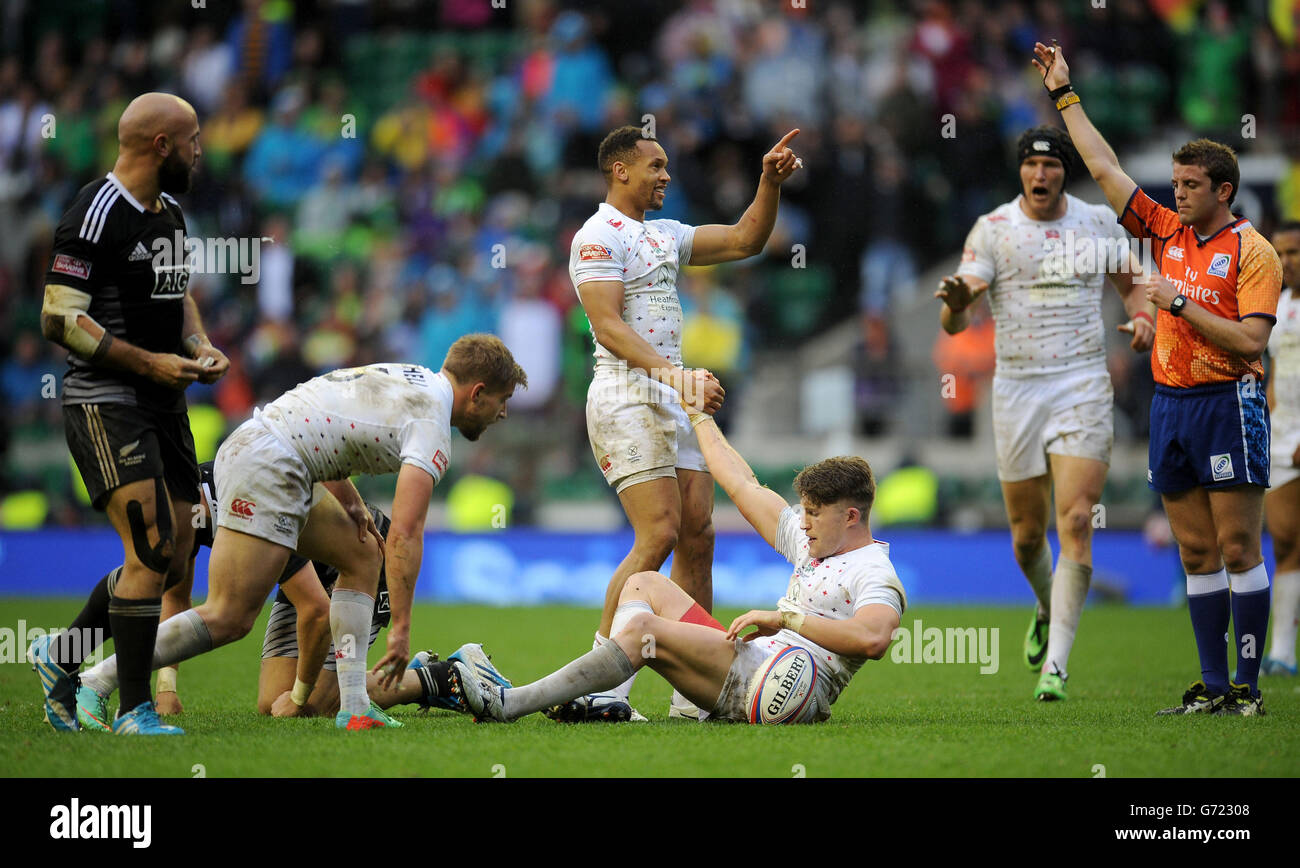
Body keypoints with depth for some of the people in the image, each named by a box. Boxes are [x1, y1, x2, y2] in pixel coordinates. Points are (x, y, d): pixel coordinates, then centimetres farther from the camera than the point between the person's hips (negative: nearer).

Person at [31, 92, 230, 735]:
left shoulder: (170, 211, 14)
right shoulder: (96, 213, -15)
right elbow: (58, 317, -18)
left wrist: (200, 347, 8)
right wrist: (149, 362, -19)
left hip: (164, 404, 9)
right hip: (105, 402, -9)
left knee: (173, 559, 9)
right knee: (152, 550, -17)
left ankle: (61, 657, 26)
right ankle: (134, 711, -10)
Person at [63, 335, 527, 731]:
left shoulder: (406, 377, 21)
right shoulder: (432, 427, -7)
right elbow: (405, 534, -15)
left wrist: (350, 503, 19)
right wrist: (401, 628, -12)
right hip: (267, 468, -11)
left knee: (363, 555, 15)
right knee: (228, 618, -14)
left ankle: (353, 705, 9)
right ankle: (93, 684, -16)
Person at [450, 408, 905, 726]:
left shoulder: (874, 573, -5)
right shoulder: (813, 545, 22)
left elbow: (873, 638, -28)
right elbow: (744, 488, 30)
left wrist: (785, 618, -24)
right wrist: (698, 413, 36)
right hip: (749, 668, 10)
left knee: (643, 628, -24)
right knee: (645, 585, 12)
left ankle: (509, 704, -27)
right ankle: (602, 692, -14)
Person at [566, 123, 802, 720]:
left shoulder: (665, 235, 20)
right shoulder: (598, 237, -7)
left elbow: (745, 241, 23)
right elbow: (608, 327, -17)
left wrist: (770, 183, 8)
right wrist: (675, 375, -26)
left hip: (673, 400, 9)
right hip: (626, 396, -9)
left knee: (698, 535, 3)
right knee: (659, 534, -17)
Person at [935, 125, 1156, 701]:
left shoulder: (1098, 222, 6)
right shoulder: (993, 229, -1)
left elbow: (1132, 284, 21)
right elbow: (953, 323, -9)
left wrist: (1143, 317, -2)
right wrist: (956, 302, -34)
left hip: (1084, 387, 0)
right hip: (1017, 389, 0)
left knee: (1075, 524, -14)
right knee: (1027, 534, 8)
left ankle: (1055, 663, -13)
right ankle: (1047, 609, 41)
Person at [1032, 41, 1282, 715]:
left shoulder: (1252, 252, -6)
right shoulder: (1169, 233, 11)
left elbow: (1250, 340, -14)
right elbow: (1105, 168, 16)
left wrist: (1181, 303, -14)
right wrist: (1064, 95, 18)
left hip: (1228, 402, -6)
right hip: (1169, 403, 6)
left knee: (1239, 549, -5)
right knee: (1197, 553, 6)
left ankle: (1247, 687, -5)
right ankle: (1212, 686, 8)